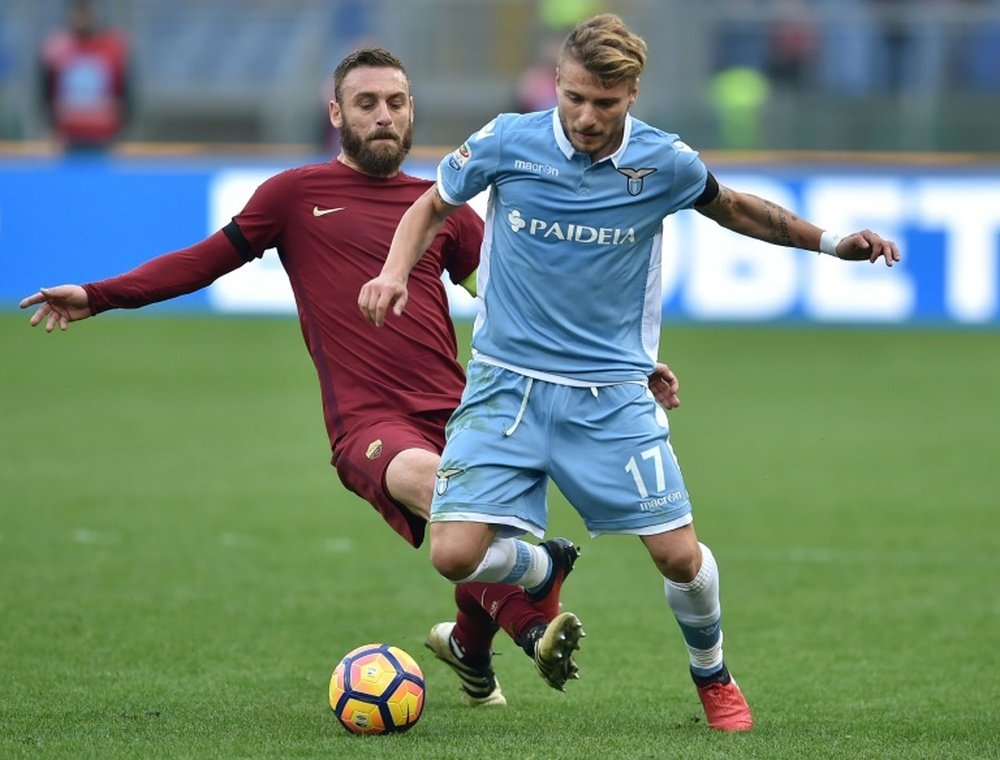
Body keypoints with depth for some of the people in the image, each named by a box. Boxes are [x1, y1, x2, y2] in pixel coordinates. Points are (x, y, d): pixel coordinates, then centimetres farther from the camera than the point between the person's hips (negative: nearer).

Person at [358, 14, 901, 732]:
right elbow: (433, 206, 10)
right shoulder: (506, 142, -8)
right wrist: (395, 272, -7)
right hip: (506, 383, 0)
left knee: (679, 555, -7)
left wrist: (831, 241, 6)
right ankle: (542, 570, 22)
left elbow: (736, 209, 15)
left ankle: (713, 677, 24)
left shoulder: (666, 163, -6)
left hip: (611, 392, 0)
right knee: (457, 554, -14)